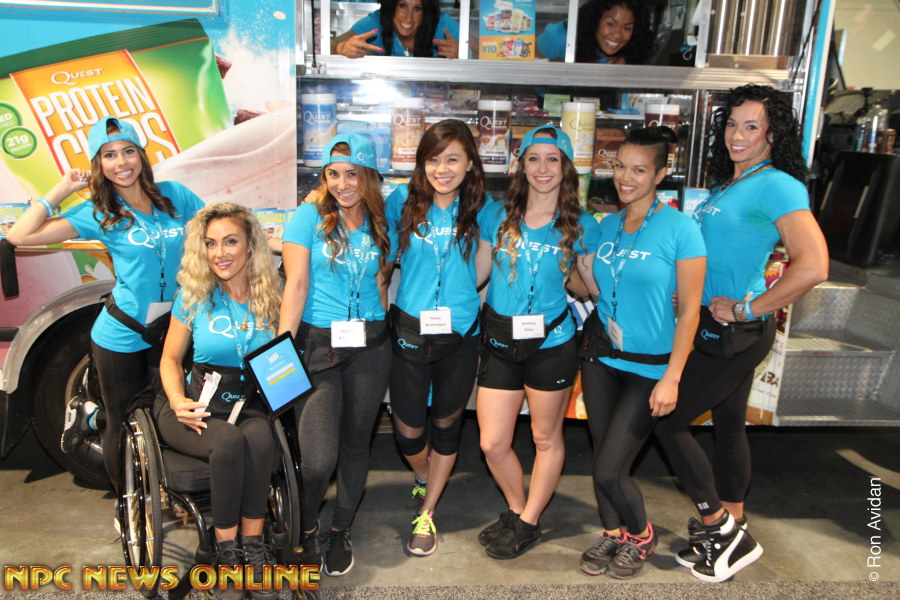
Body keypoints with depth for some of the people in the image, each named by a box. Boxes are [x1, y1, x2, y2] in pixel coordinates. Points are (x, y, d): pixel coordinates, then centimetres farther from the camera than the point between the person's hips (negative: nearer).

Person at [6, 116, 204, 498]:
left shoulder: (174, 195, -1)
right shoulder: (98, 214, -7)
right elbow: (20, 236, -13)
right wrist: (61, 190, -9)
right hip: (122, 337, -3)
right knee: (124, 425, 12)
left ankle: (91, 416, 42)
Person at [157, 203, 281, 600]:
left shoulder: (270, 298, 4)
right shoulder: (194, 295, 2)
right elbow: (170, 360, 8)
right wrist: (177, 400, -10)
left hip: (250, 405, 1)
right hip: (196, 406, -1)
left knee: (260, 439, -34)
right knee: (229, 441, -34)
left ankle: (253, 545, -19)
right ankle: (226, 550, -17)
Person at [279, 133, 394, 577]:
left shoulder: (381, 223, 7)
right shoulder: (309, 216, -3)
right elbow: (296, 285, -8)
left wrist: (378, 332, 9)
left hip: (369, 346, 3)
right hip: (317, 343, -3)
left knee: (356, 442, 12)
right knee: (319, 456, -10)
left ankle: (340, 532, 34)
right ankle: (306, 530, 21)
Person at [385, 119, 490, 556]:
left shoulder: (478, 209, -2)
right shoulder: (402, 202, -4)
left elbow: (483, 265, 8)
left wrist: (459, 297, -2)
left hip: (460, 333, 1)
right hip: (410, 331, 0)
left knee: (446, 425, 12)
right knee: (407, 429, 4)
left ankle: (427, 513, 33)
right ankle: (423, 479, 40)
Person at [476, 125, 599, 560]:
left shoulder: (581, 226, -2)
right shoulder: (498, 216, 2)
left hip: (551, 344, -2)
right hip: (500, 342, 2)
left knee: (546, 438, 12)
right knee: (492, 444, 6)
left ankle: (528, 523, 33)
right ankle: (516, 509, 34)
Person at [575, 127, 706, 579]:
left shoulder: (680, 228, -14)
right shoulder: (607, 225, 4)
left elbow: (690, 310, -14)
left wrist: (672, 378, -16)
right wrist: (582, 267, -4)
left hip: (648, 367, -5)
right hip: (600, 354, 6)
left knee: (610, 470, -4)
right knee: (601, 456, 14)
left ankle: (641, 537, 27)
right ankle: (612, 533, 39)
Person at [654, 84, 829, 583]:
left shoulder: (777, 186, -17)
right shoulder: (726, 184, 10)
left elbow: (812, 265, -29)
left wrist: (747, 308, -21)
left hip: (735, 334, -9)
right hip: (717, 329, 9)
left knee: (668, 418, -3)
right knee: (728, 424, 17)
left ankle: (721, 527, 14)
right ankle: (730, 530, 33)